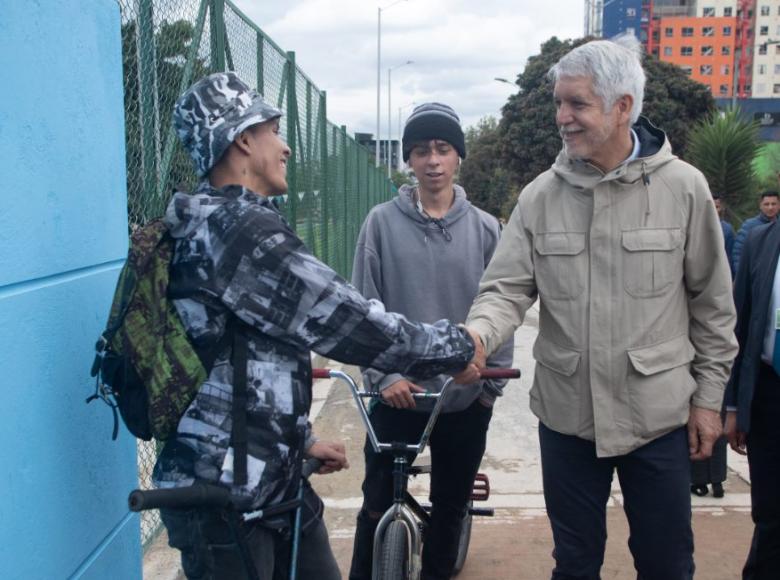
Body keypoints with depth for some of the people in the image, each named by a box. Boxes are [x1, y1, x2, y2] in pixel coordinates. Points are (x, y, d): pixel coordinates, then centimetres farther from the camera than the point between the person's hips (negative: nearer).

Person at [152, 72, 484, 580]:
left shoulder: (208, 225, 12)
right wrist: (455, 346, -7)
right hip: (222, 497, -9)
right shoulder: (244, 229, -21)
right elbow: (346, 320, -20)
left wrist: (300, 439, 20)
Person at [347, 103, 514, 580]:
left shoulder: (485, 228, 0)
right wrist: (383, 374, -11)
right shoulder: (383, 222, -3)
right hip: (398, 394, -1)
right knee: (379, 505, 9)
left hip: (467, 398, 2)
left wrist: (494, 381, -1)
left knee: (451, 504, 16)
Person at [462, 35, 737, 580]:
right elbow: (507, 289, -4)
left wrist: (708, 397, 1)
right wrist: (475, 336, -25)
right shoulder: (540, 196, -2)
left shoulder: (683, 187, -6)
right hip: (567, 415, 2)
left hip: (659, 414, -1)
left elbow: (712, 303, 0)